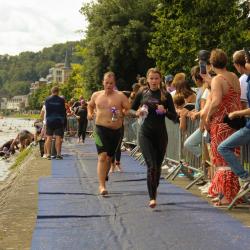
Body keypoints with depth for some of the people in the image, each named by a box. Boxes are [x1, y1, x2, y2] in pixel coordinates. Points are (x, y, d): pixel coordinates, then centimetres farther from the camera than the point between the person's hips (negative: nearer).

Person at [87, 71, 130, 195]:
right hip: (101, 128, -1)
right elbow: (90, 105, 27)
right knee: (102, 156, -17)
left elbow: (129, 109, -2)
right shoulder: (96, 95, 8)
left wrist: (123, 113, -22)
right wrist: (89, 113, 7)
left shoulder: (120, 96, 0)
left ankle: (103, 178, 39)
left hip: (116, 130, 1)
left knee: (109, 157, 15)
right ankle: (101, 185, -19)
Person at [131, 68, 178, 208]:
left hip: (161, 134, 1)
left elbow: (174, 117, 1)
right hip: (146, 134, -1)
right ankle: (152, 197, -14)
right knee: (151, 165, -14)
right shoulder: (142, 94, 5)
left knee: (158, 166, 13)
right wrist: (138, 113, -6)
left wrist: (165, 111, -18)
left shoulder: (166, 95, 1)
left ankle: (154, 190, 37)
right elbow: (131, 111, 15)